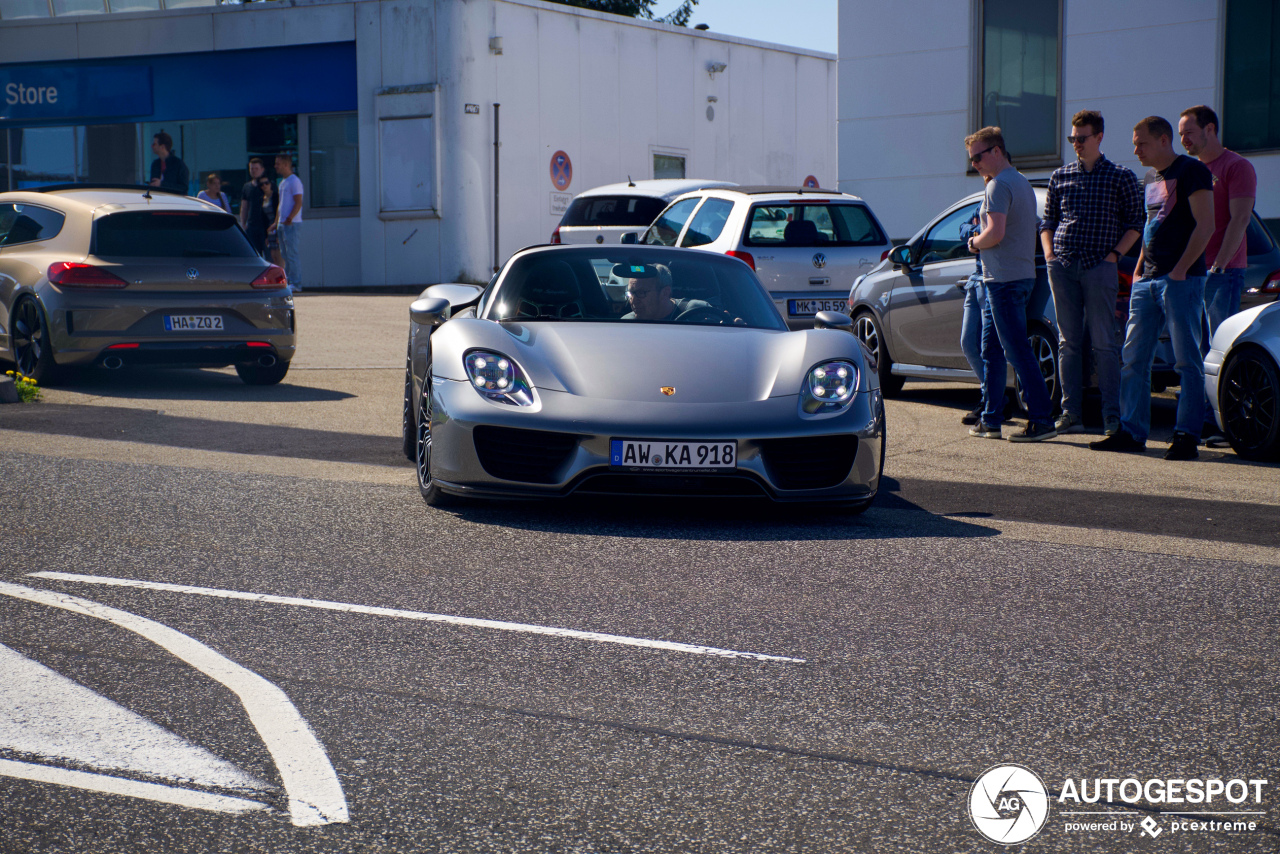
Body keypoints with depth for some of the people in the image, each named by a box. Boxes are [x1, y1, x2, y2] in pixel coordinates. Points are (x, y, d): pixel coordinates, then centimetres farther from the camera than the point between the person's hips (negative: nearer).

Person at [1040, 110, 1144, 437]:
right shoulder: (1060, 176, 14)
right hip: (1063, 267, 4)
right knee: (1069, 342, 5)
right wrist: (1050, 253, 5)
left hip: (1099, 267, -4)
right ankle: (1071, 413, 8)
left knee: (1103, 343, -5)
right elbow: (1048, 220, 19)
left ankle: (1112, 415, -2)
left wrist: (1115, 254, -8)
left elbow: (1135, 222, 3)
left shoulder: (1121, 177, 4)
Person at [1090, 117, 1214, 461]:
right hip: (1148, 279, 8)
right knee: (1134, 358, 5)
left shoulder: (1192, 171, -6)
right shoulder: (1150, 180, 19)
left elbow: (1205, 226, -13)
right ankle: (1132, 432, 10)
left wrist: (1180, 271, -17)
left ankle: (1187, 436, -5)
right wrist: (1139, 271, 16)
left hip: (1182, 280, -8)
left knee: (1187, 361, -5)